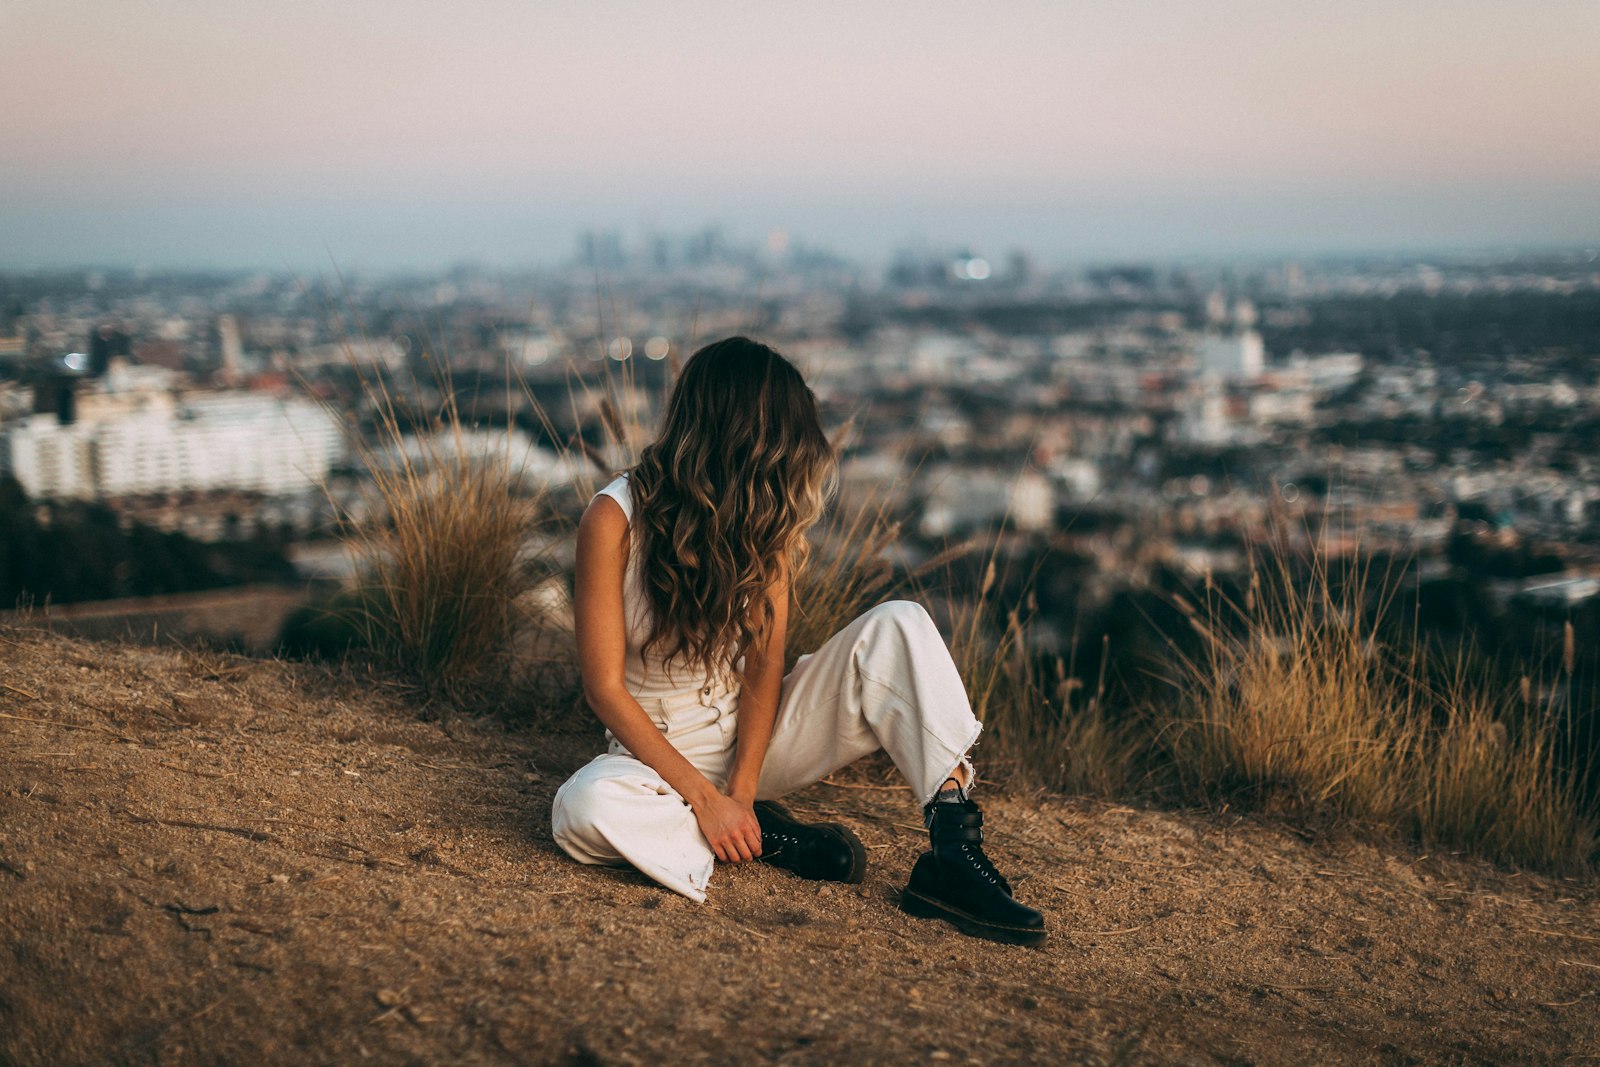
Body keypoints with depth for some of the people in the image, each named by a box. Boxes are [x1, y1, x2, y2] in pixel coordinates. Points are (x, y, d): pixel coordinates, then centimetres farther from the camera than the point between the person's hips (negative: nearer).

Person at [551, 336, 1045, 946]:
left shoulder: (766, 515, -3)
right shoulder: (615, 519, -17)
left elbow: (765, 663, -8)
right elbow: (605, 688, -18)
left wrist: (742, 789, -22)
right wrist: (705, 797, -25)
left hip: (757, 734, 4)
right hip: (663, 749, -4)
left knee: (899, 626, -19)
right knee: (585, 808, -38)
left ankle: (954, 855, -30)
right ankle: (769, 838, -18)